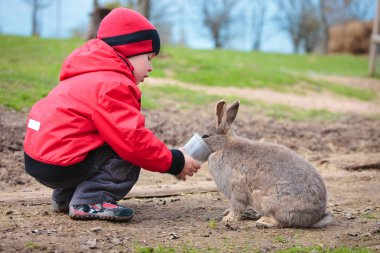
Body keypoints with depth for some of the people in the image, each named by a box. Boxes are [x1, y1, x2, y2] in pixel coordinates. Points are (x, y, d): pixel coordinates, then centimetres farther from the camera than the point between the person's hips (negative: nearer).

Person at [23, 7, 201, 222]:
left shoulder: (93, 77, 18)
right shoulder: (111, 85, -17)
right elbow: (133, 139, -22)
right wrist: (174, 162, -11)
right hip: (58, 163, -10)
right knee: (129, 155, -8)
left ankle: (65, 197, 17)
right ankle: (89, 202, -14)